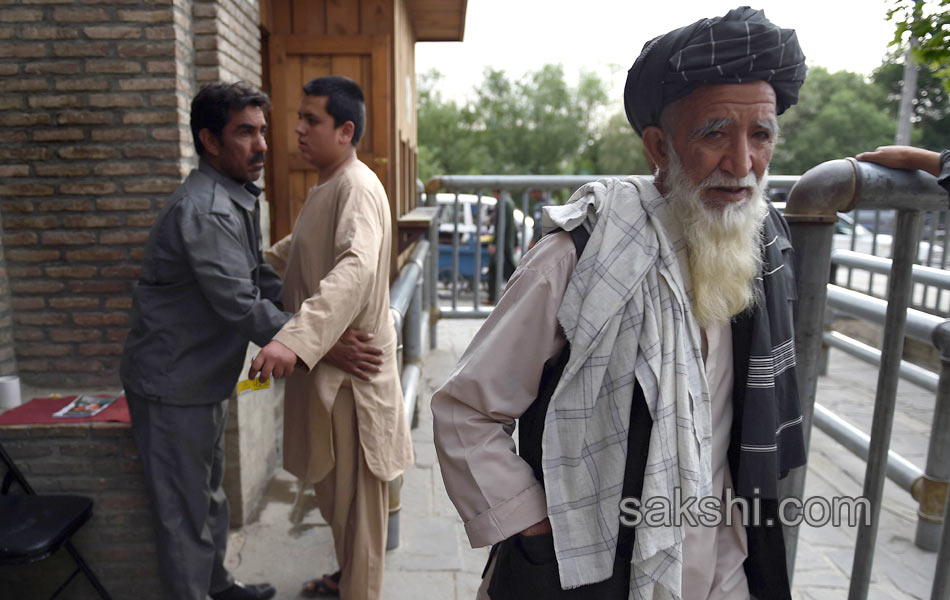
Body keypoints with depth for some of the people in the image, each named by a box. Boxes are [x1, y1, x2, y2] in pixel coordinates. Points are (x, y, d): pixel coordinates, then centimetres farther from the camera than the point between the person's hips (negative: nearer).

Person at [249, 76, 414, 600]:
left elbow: (354, 267, -38)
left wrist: (295, 337, -48)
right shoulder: (325, 187, 13)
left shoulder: (358, 188, -19)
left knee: (356, 489, 6)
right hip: (325, 359, 10)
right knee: (331, 483, 23)